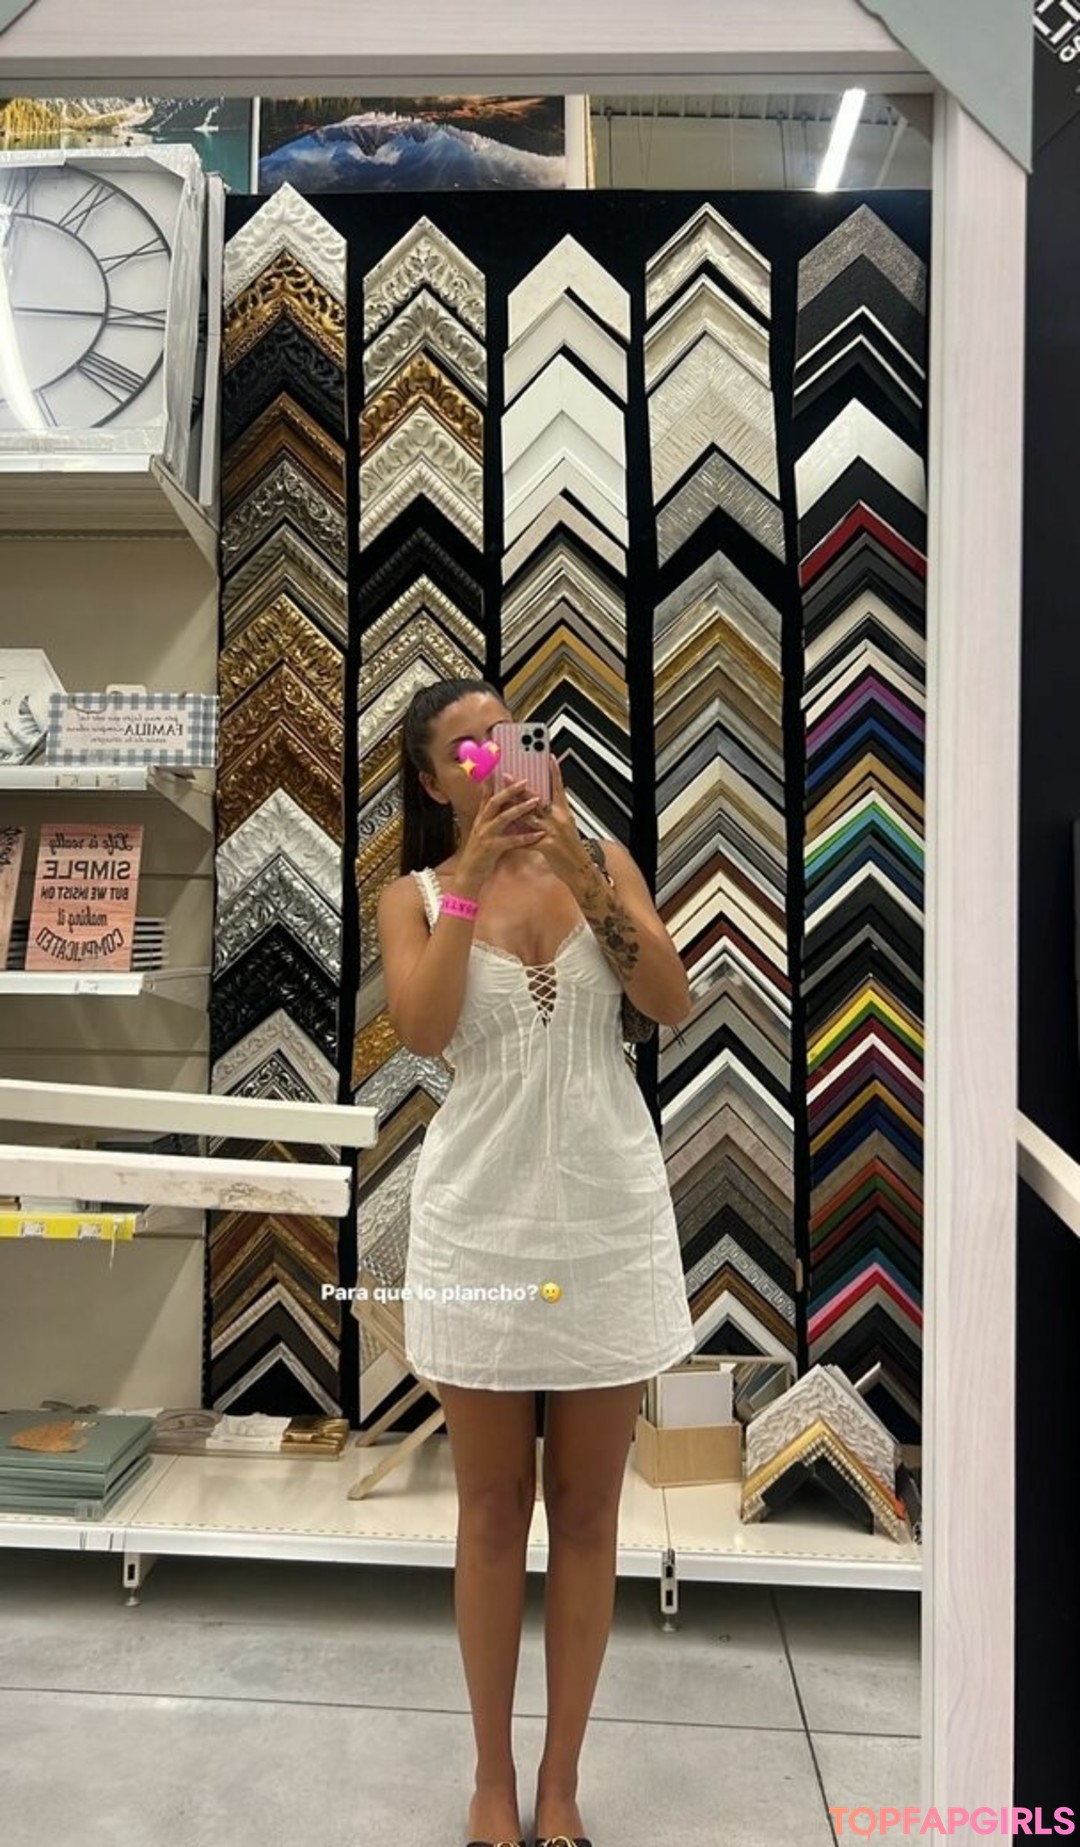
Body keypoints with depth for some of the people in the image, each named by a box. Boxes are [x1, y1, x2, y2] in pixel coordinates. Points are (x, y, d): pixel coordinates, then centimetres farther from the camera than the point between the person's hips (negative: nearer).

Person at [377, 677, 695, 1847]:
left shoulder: (598, 858, 2)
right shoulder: (415, 894, -1)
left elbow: (672, 1004, -10)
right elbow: (420, 1030, -18)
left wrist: (581, 872, -20)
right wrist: (473, 873, -19)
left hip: (610, 1216, 1)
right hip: (480, 1220, -1)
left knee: (586, 1514, 12)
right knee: (492, 1512, 13)